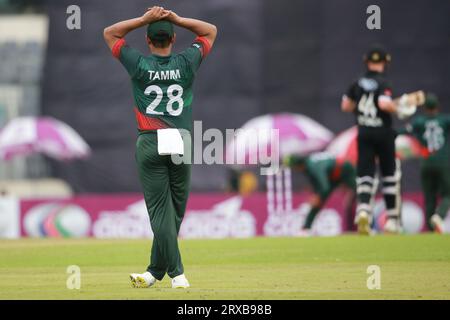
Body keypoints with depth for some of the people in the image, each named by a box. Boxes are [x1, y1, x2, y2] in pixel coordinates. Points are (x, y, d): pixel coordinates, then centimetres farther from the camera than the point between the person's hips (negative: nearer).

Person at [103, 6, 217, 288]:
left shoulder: (139, 64, -1)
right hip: (181, 144, 2)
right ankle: (155, 272, 11)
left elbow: (110, 33, 12)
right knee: (174, 211, 9)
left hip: (151, 144, -2)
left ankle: (177, 273, -10)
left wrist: (145, 19, 4)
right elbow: (211, 31, 18)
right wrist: (176, 19, 6)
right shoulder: (186, 63, 2)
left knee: (160, 210, -2)